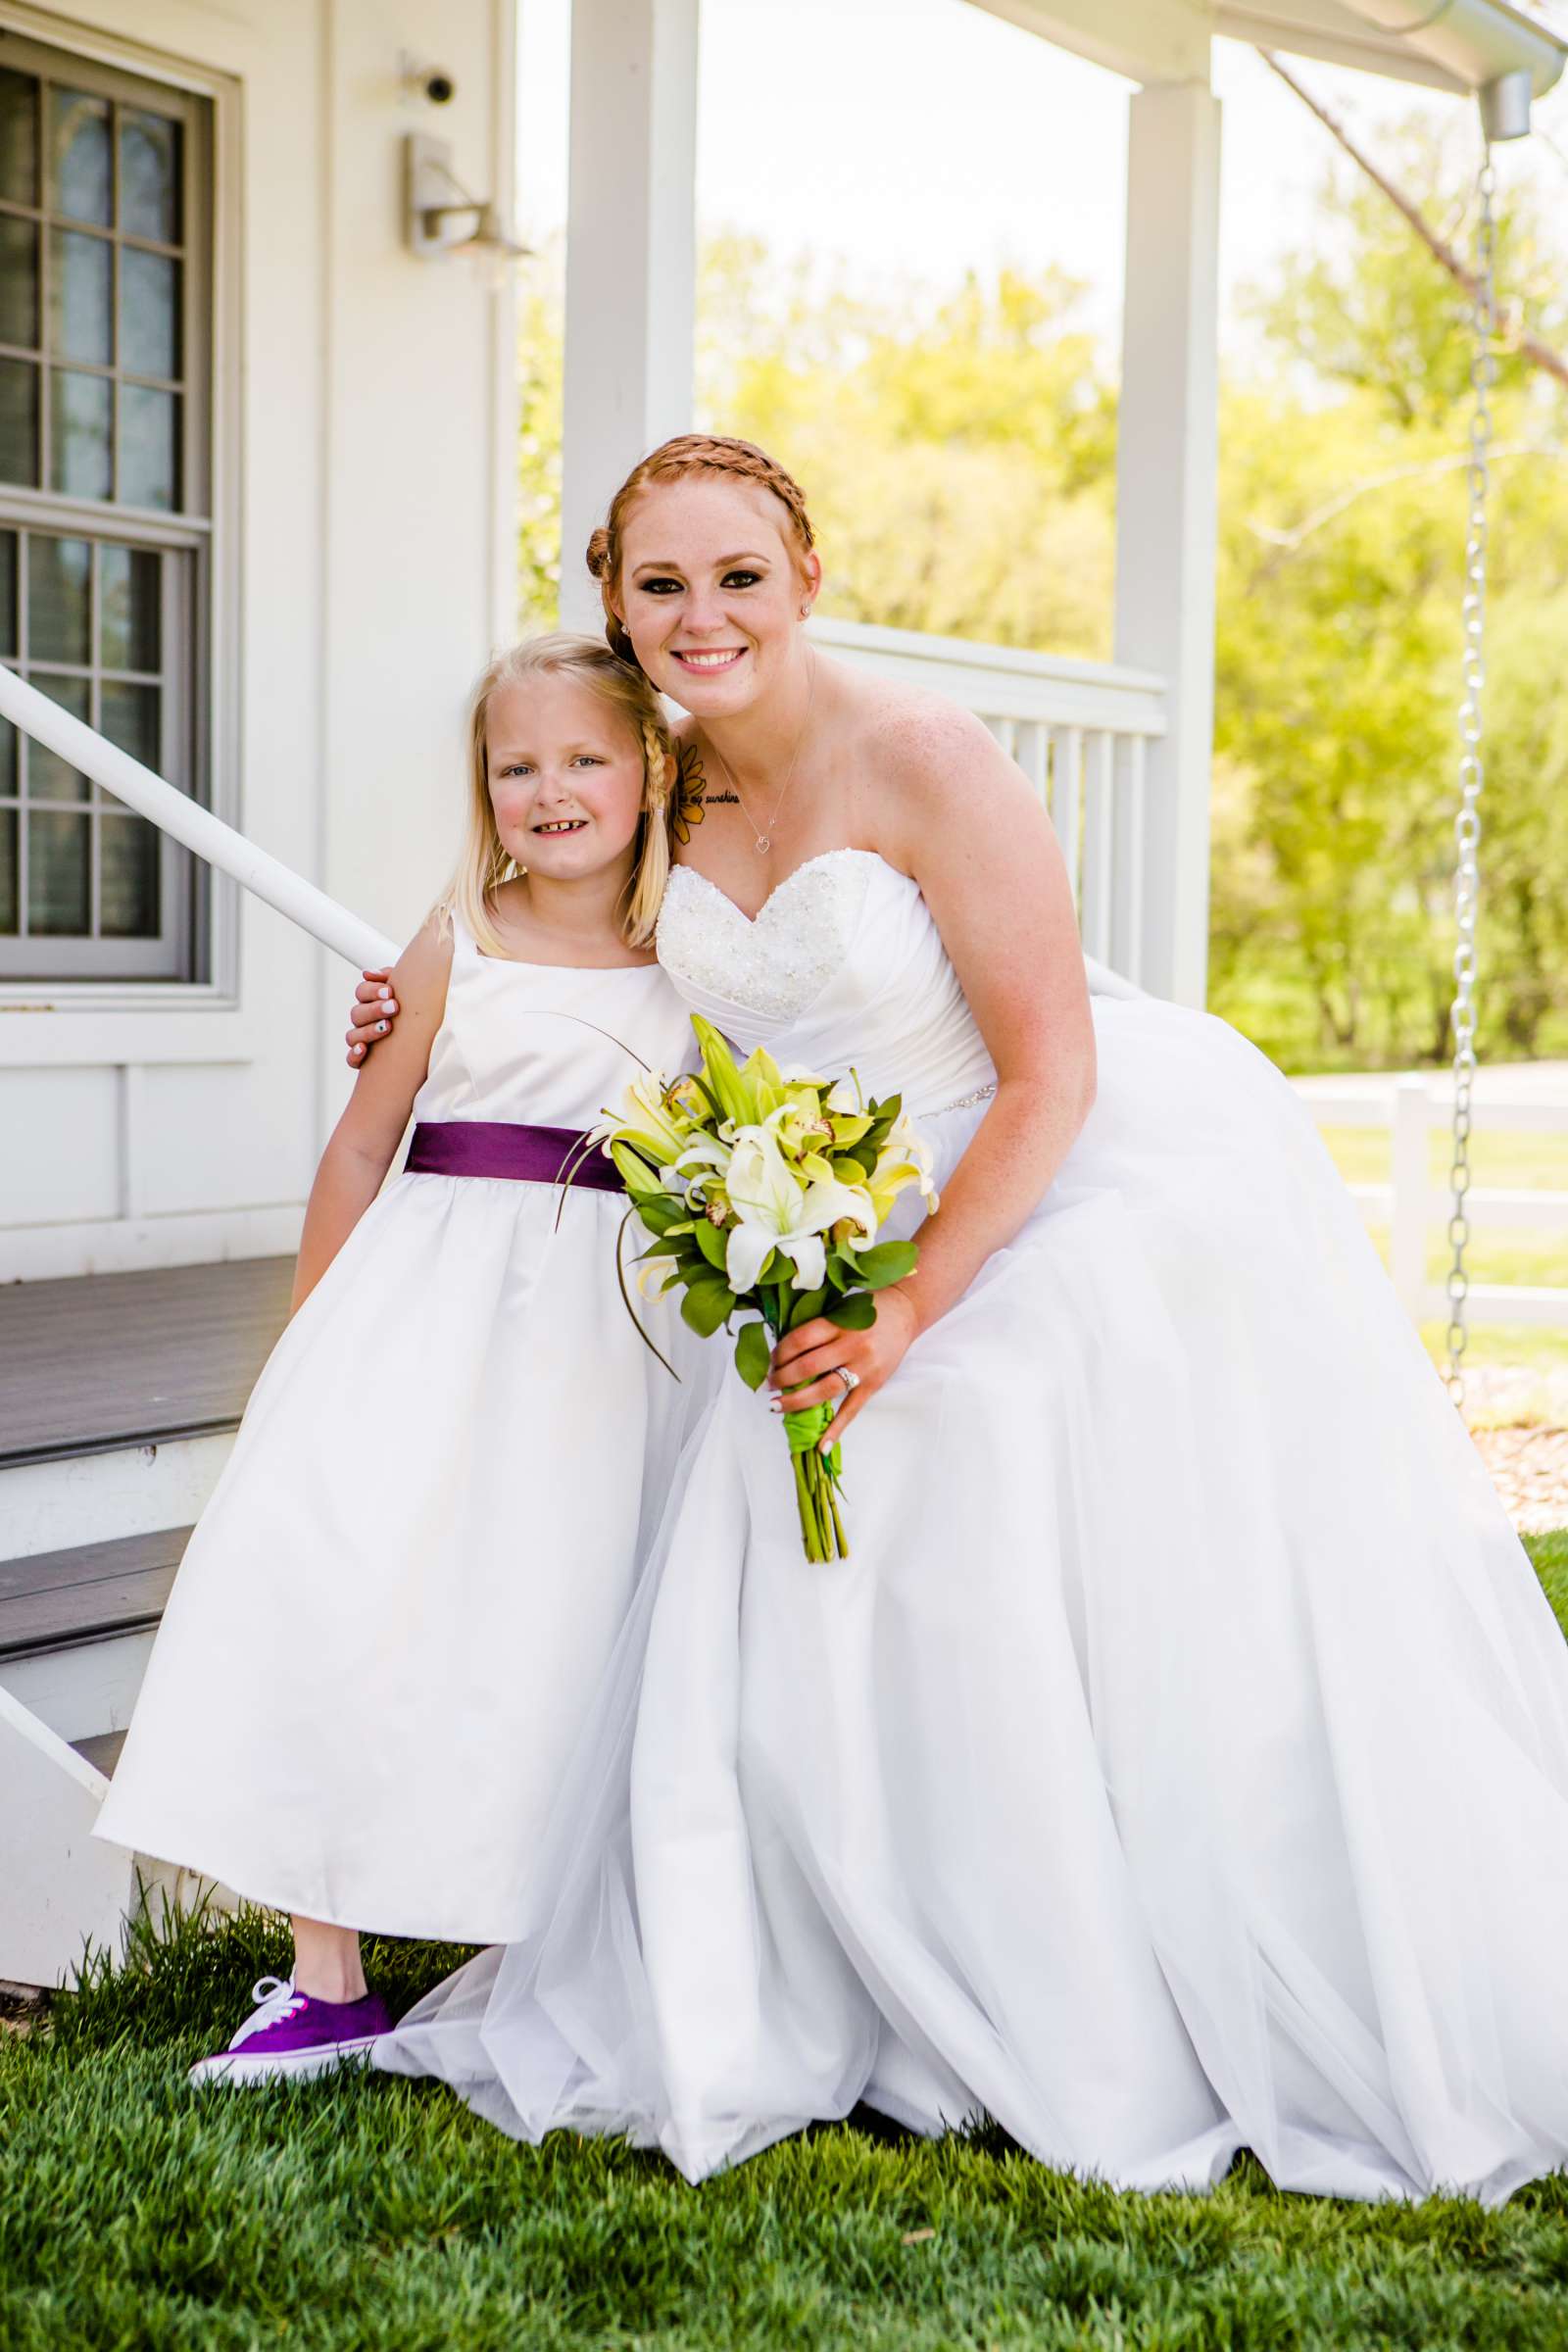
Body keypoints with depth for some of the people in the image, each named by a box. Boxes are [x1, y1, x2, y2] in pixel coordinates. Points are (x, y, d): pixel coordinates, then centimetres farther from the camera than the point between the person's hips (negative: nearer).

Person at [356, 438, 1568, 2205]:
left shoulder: (921, 763, -20)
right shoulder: (672, 792, 0)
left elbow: (1050, 1076, -20)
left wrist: (909, 1312, -24)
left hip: (1118, 1191, -7)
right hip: (866, 1230, 7)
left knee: (1172, 1629, -4)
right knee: (822, 1626, 2)